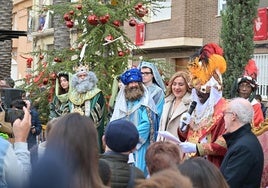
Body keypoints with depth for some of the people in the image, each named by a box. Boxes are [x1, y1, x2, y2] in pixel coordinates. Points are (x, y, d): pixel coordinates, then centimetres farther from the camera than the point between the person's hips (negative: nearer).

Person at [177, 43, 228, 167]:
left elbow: (225, 144, -21)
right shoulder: (196, 108, 13)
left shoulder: (224, 110, -11)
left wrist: (197, 148, -20)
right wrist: (183, 126, -2)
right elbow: (184, 138, 20)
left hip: (211, 167, -6)